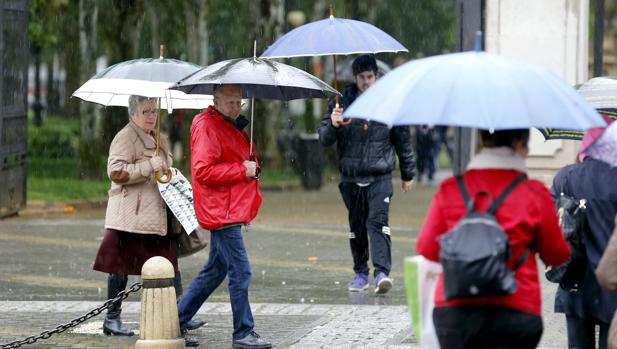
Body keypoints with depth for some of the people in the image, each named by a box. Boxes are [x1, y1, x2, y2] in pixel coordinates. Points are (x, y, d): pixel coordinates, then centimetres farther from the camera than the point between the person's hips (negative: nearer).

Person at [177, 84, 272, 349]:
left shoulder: (232, 126, 20)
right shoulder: (207, 127, -13)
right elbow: (203, 171, -22)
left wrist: (252, 168, 15)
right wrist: (243, 170, -20)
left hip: (232, 211, 11)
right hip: (221, 212, -11)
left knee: (215, 271, 15)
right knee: (240, 272, -9)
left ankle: (176, 323, 21)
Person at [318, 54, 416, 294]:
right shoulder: (343, 103, 3)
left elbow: (403, 140, 13)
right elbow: (324, 139, 0)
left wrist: (408, 174, 17)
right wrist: (333, 124, -22)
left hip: (380, 177, -2)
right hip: (351, 178, 2)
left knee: (378, 221, -16)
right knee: (356, 227, 9)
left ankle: (382, 272, -23)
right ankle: (361, 273, 20)